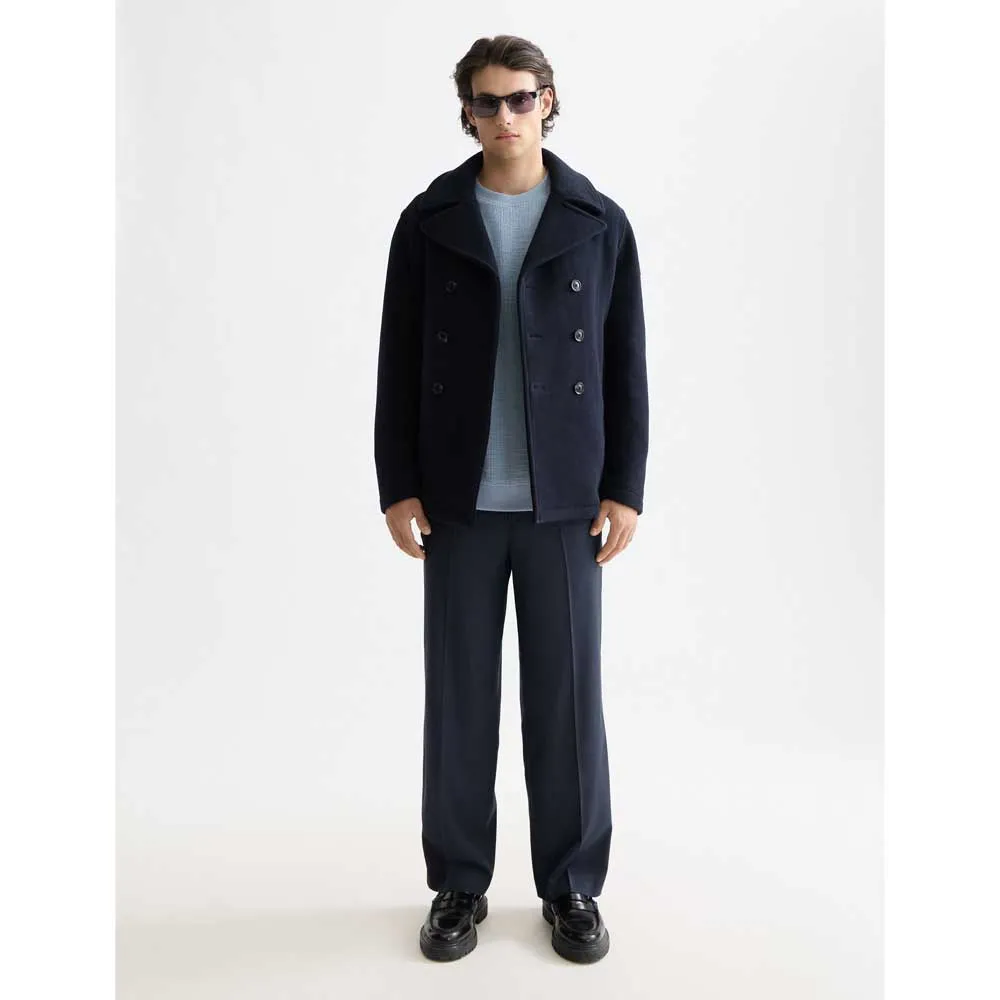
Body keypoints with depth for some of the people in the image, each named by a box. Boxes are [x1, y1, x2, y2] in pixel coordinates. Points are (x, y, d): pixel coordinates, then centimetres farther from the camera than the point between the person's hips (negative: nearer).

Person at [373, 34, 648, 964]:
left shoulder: (600, 222, 4)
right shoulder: (428, 220, 4)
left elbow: (625, 365, 3)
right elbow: (398, 362, 4)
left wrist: (625, 488, -2)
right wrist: (397, 485, -2)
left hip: (563, 500, 0)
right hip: (460, 499, 1)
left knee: (566, 691, 5)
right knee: (459, 692, 7)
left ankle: (572, 885, 23)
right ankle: (460, 882, 24)